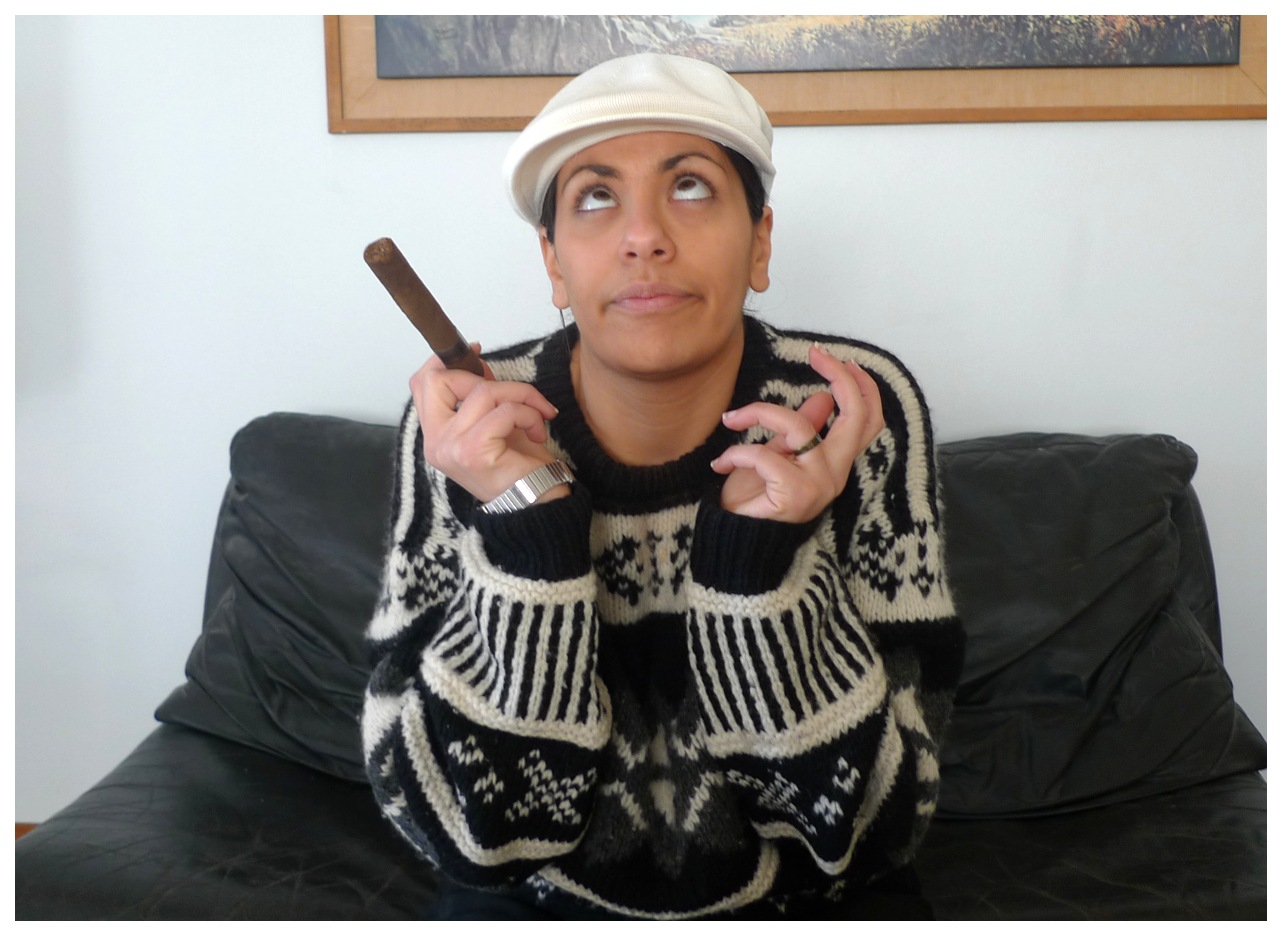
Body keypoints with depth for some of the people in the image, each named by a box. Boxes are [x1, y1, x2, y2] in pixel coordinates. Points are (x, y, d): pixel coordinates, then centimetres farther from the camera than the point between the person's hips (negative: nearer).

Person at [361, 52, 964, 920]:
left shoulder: (856, 414, -15)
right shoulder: (470, 430, -14)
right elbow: (474, 833, -15)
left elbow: (874, 831, -14)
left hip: (805, 903, 0)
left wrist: (763, 557, -27)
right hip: (547, 901, 0)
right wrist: (526, 532, -26)